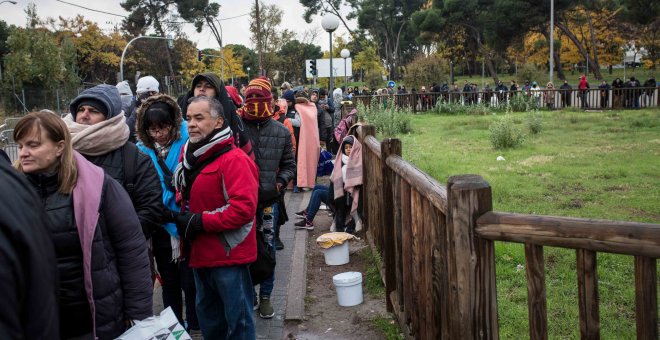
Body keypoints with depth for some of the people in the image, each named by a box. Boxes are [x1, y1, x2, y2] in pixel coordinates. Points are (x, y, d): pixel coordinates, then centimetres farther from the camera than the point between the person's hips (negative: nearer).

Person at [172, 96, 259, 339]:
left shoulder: (234, 159, -18)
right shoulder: (190, 155, 9)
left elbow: (244, 207, -27)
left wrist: (200, 221, -22)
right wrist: (182, 218, 2)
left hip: (228, 255, -9)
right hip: (201, 254, 9)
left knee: (237, 320, 4)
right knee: (208, 319, 23)